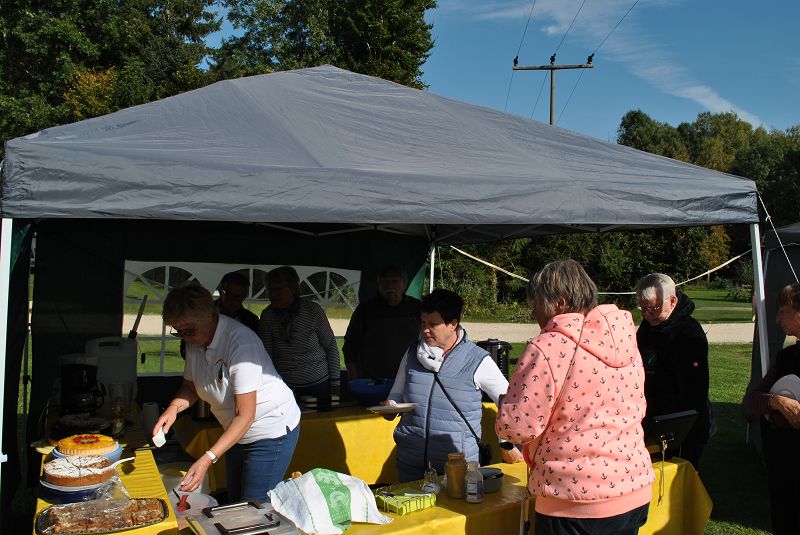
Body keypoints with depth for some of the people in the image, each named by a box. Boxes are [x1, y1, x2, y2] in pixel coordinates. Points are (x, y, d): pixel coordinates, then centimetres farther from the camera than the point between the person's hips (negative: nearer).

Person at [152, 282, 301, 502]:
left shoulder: (240, 342, -30)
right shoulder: (195, 341, -3)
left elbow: (246, 415, -30)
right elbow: (190, 387, 8)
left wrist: (207, 459, -36)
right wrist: (174, 407, -15)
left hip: (273, 431, -8)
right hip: (237, 431, 9)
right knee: (235, 505, 17)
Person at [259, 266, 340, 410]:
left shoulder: (313, 310, -8)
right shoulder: (267, 316, -4)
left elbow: (331, 347, 0)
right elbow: (266, 355, -2)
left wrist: (335, 382, -2)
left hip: (319, 385, -1)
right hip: (284, 388, 1)